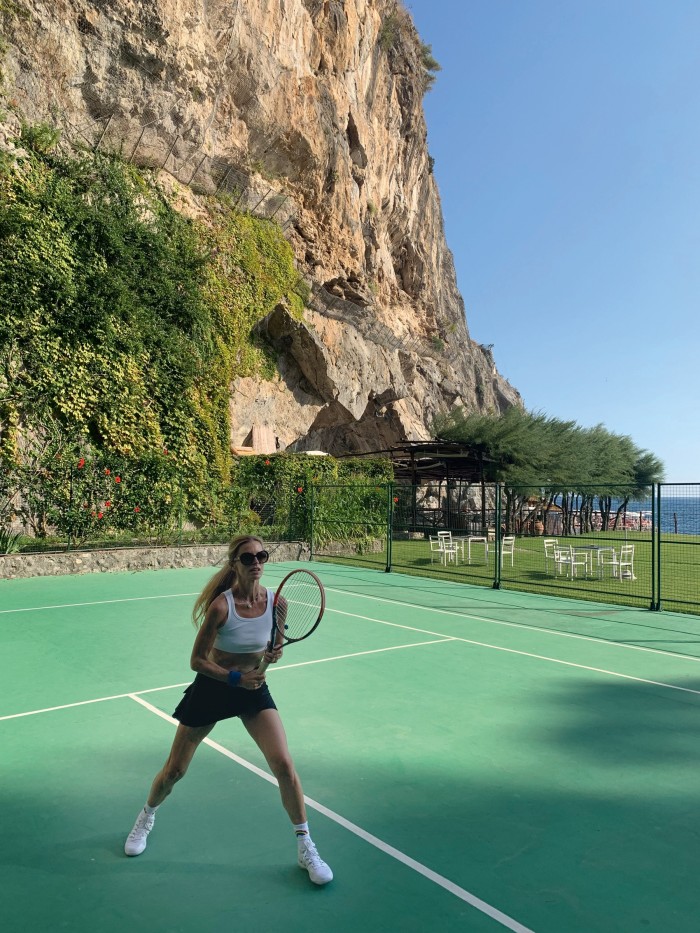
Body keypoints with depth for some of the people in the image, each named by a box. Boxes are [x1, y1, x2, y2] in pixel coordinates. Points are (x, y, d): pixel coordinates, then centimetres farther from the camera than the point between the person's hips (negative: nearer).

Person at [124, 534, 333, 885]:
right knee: (174, 770, 12)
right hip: (212, 687, -2)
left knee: (284, 765, -11)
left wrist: (273, 654, -18)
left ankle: (305, 848, 9)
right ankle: (146, 818, 46)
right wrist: (236, 678, -28)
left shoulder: (275, 601, -15)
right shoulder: (220, 605, -26)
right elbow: (197, 660, -17)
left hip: (254, 688, 2)